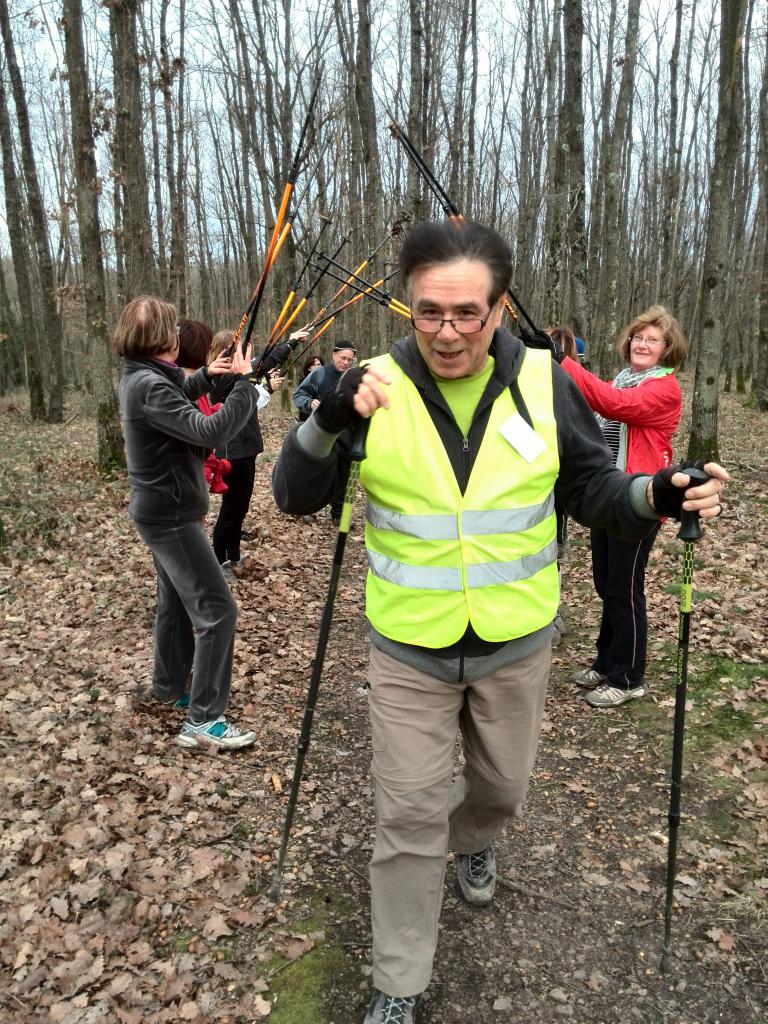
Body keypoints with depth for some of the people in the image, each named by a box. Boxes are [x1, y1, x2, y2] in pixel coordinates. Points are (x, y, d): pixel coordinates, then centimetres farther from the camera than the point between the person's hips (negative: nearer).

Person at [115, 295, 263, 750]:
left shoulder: (139, 376, 6)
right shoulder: (150, 386, -25)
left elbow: (174, 401, 29)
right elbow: (210, 431, -33)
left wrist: (206, 375, 17)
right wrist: (243, 382, -26)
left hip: (161, 510, 11)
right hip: (171, 516, -11)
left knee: (176, 601, 22)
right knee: (217, 610, -8)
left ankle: (170, 686, 38)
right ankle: (204, 720, -2)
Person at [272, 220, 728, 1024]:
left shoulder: (544, 383, -9)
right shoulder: (376, 389, -13)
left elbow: (589, 489, 1)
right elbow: (294, 498, -12)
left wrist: (656, 493, -20)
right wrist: (326, 422, -30)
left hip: (516, 644, 2)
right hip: (408, 652, -2)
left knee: (502, 787, 24)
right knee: (409, 815, 7)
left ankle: (471, 840, 61)